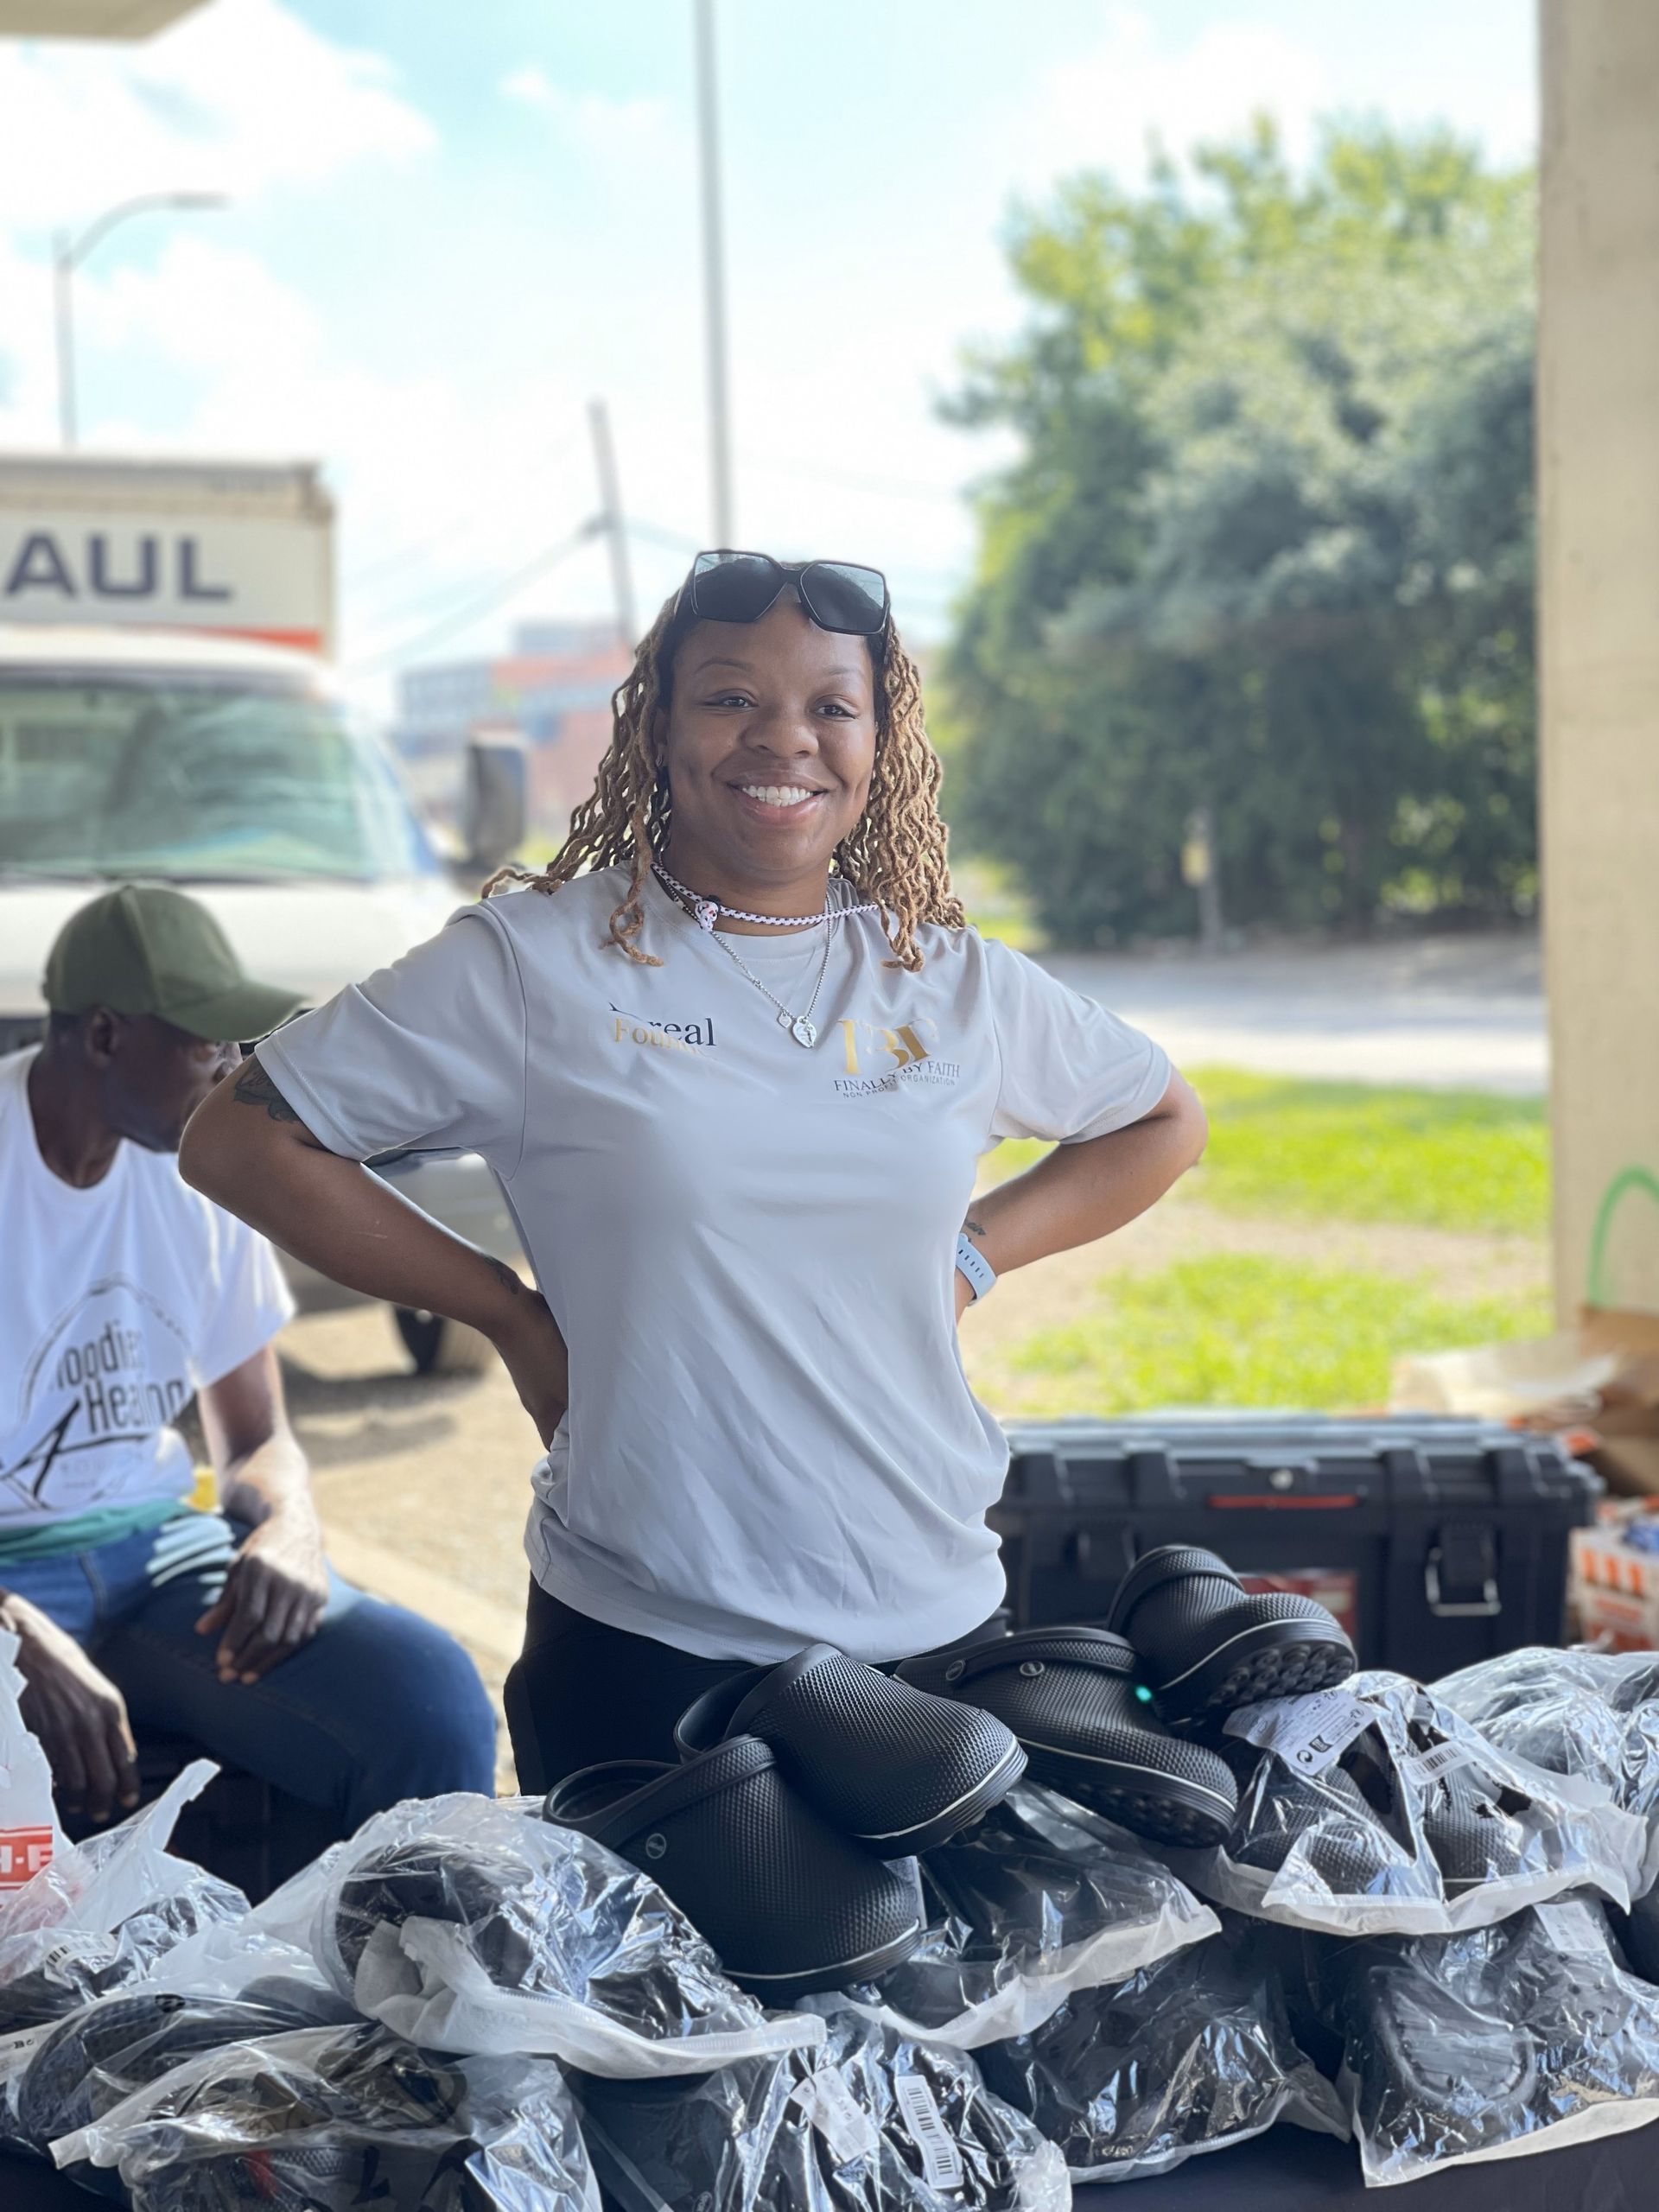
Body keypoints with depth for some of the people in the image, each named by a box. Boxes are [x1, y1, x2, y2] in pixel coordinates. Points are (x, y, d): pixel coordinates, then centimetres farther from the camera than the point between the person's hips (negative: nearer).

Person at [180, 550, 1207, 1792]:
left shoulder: (956, 982, 5)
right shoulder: (536, 963, -5)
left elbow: (1166, 1121, 21)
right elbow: (240, 1142, -3)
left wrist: (977, 1252, 5)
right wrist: (509, 1316, -5)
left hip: (934, 1630, 3)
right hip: (642, 1650, -3)